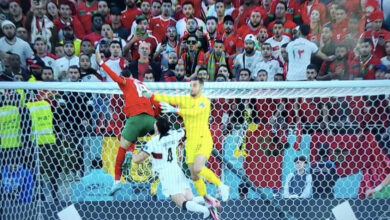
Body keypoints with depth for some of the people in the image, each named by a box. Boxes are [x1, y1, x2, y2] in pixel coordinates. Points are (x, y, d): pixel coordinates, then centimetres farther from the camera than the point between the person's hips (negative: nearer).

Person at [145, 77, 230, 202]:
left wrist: (175, 109, -33)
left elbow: (194, 112, -22)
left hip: (203, 140, -5)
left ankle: (221, 186, -4)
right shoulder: (185, 100, 11)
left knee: (197, 168, -24)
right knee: (194, 176, 5)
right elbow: (169, 99, -1)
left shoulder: (205, 101, -5)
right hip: (190, 142, 6)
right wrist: (152, 95, -15)